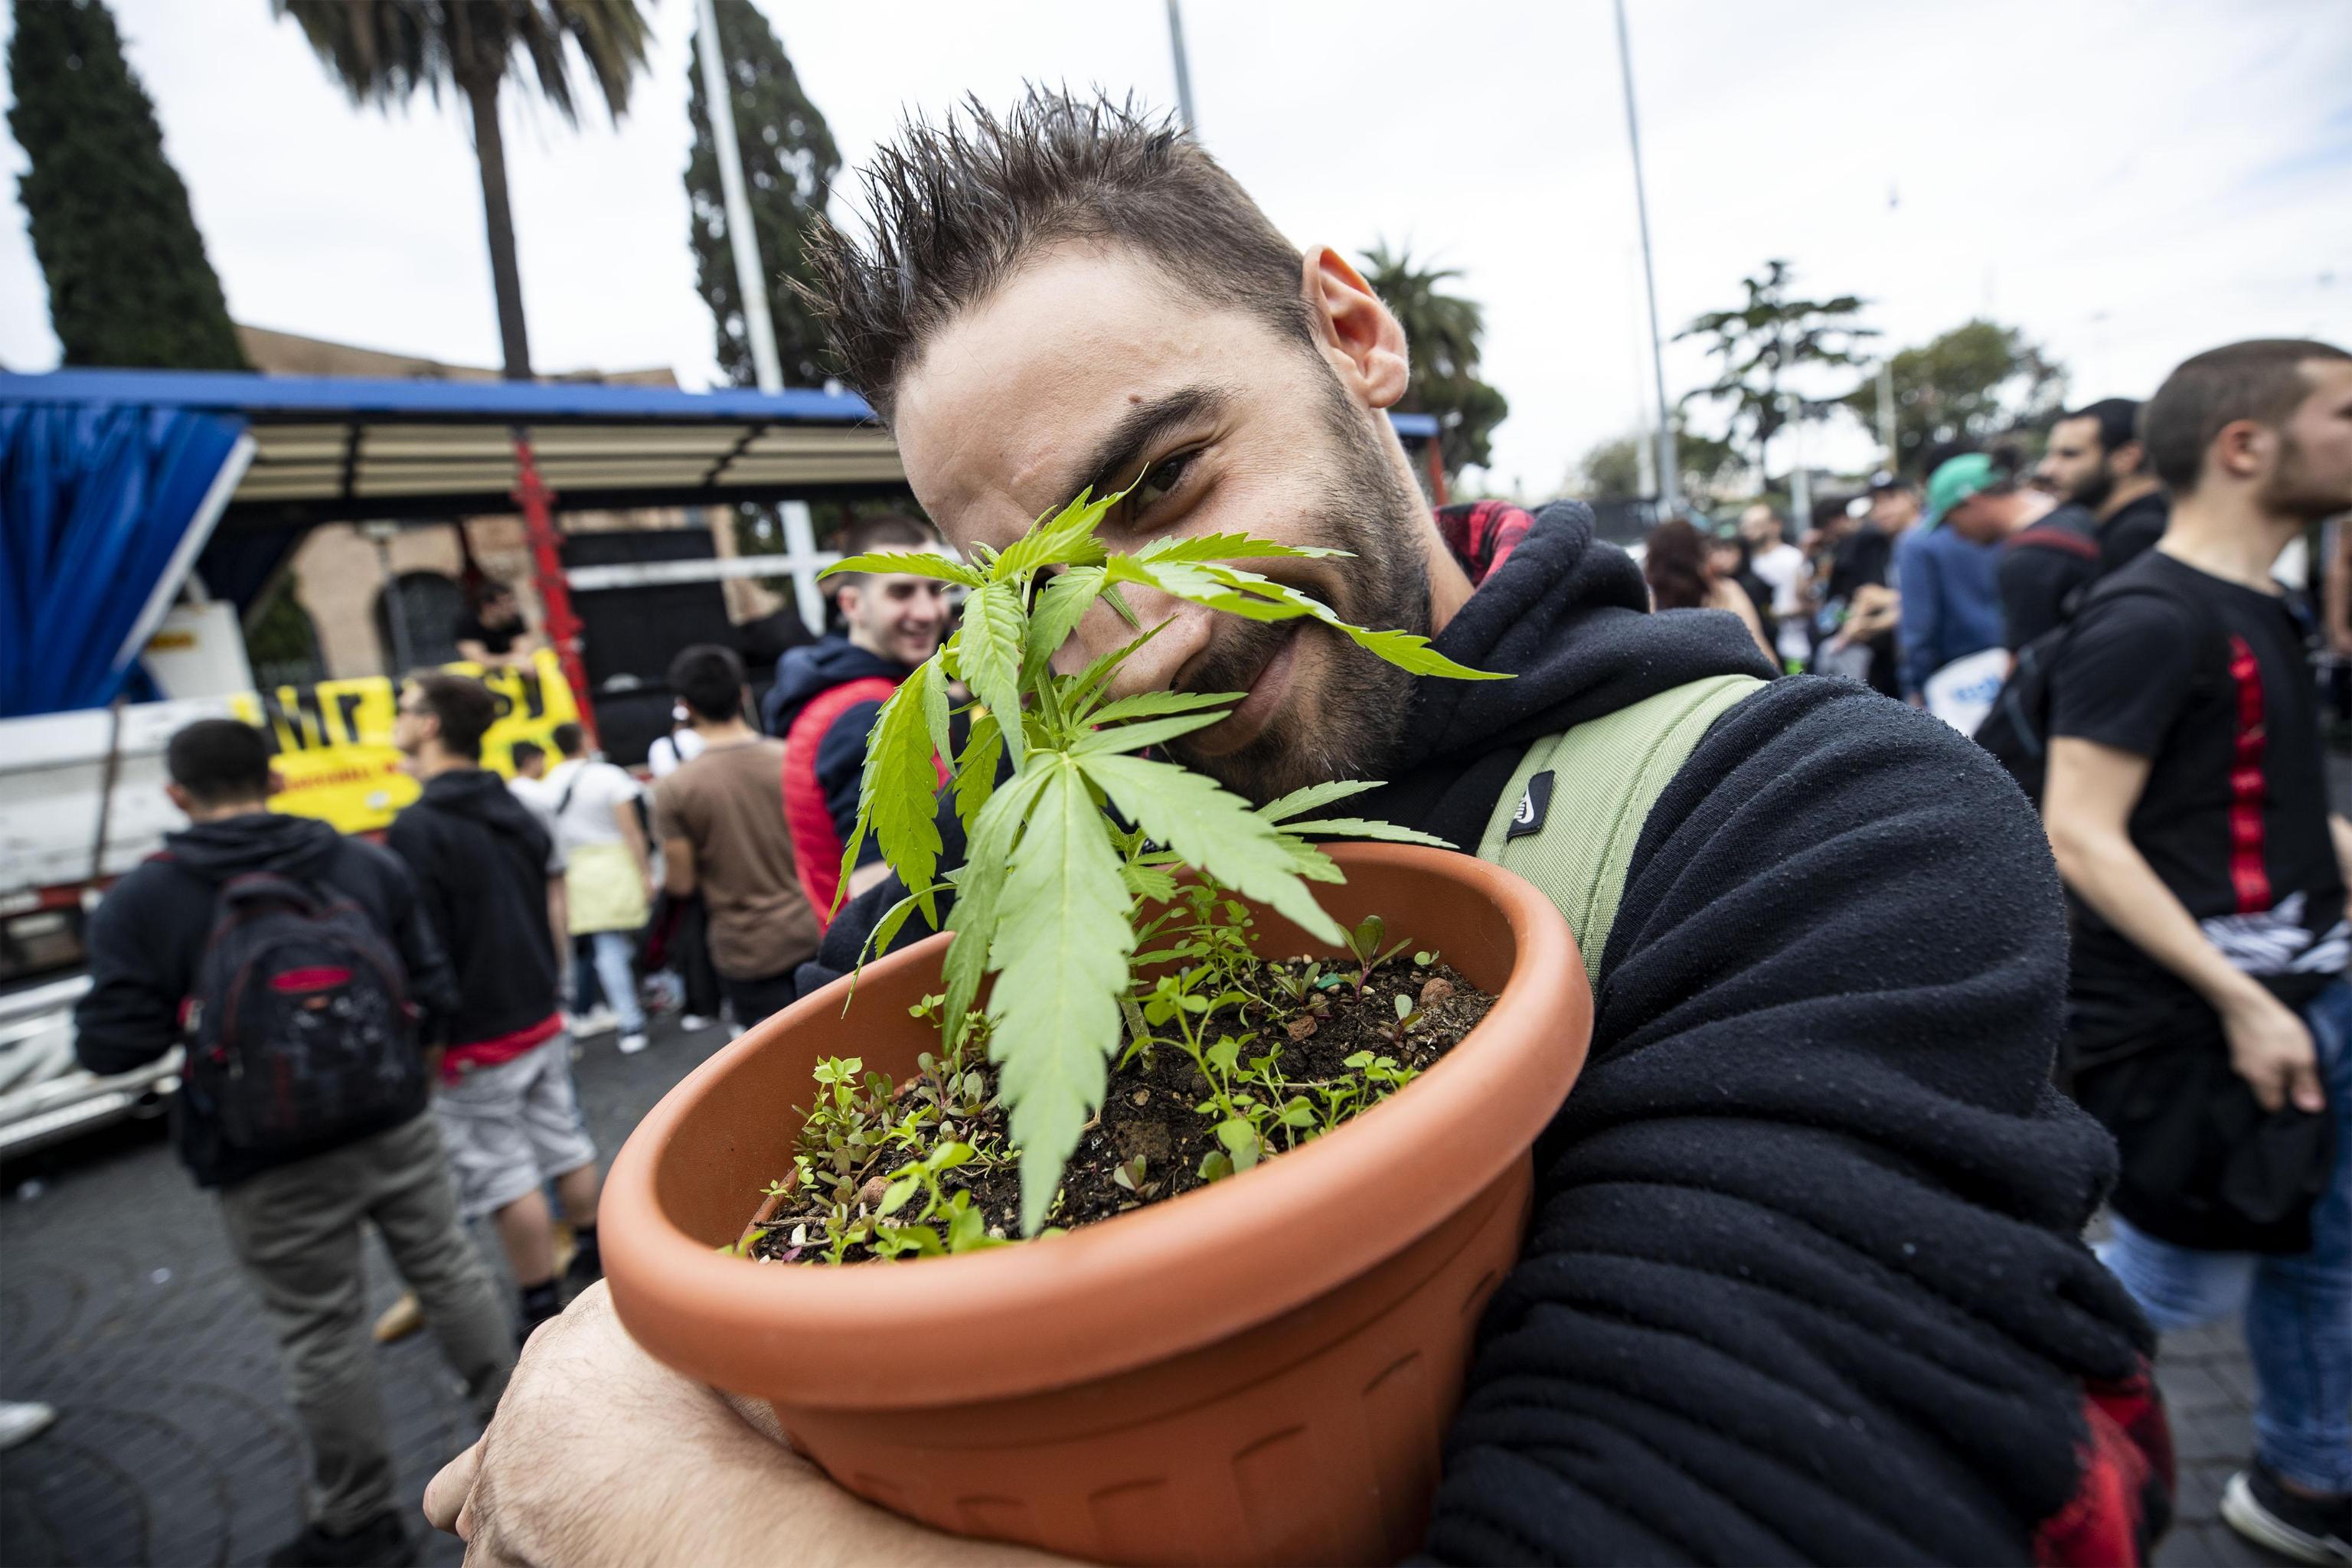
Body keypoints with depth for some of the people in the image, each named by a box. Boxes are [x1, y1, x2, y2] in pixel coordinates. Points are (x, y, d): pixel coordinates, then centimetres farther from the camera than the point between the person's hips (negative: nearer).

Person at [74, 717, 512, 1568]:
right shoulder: (367, 864, -4)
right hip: (397, 1128, 3)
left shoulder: (140, 903, -11)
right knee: (450, 1273, 20)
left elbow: (110, 1045, -10)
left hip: (274, 1169, -2)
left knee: (321, 1334, 12)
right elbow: (434, 991, -3)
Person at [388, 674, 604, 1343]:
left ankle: (544, 1314, 14)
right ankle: (597, 1265, 31)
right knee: (569, 1150, 17)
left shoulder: (416, 830, -17)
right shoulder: (520, 815, 6)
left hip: (474, 1043, -7)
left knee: (508, 1183, 3)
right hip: (542, 1024, 8)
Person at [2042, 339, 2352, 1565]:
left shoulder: (2253, 610, 11)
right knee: (2187, 1280, 3)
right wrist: (2241, 1002, -23)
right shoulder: (2148, 617, -19)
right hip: (2192, 1017, -9)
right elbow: (2080, 836, -24)